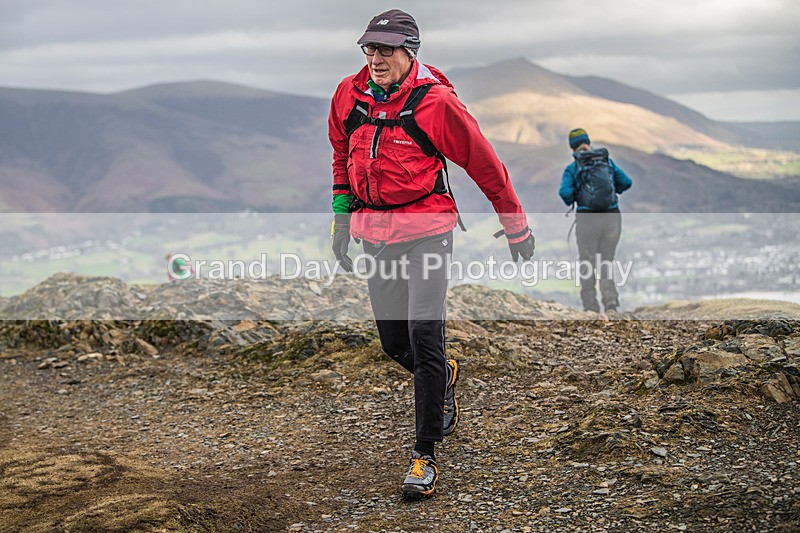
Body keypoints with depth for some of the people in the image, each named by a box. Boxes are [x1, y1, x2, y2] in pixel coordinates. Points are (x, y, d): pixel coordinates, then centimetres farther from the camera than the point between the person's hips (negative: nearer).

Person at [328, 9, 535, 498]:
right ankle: (445, 378, 46)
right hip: (374, 233, 5)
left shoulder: (435, 102, -13)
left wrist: (517, 227, 2)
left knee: (424, 336, -14)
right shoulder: (349, 96, 2)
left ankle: (426, 456, -4)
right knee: (394, 344, 12)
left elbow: (485, 164, -5)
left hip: (426, 230, -5)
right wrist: (342, 216, 19)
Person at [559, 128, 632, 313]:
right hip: (612, 218, 2)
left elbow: (565, 193, -13)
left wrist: (571, 200, 9)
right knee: (606, 263, 15)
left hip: (587, 220, -2)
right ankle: (610, 302, -4)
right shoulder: (607, 161, 9)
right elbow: (626, 182, 7)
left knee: (587, 265, 13)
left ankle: (591, 307, 9)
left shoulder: (572, 169, 1)